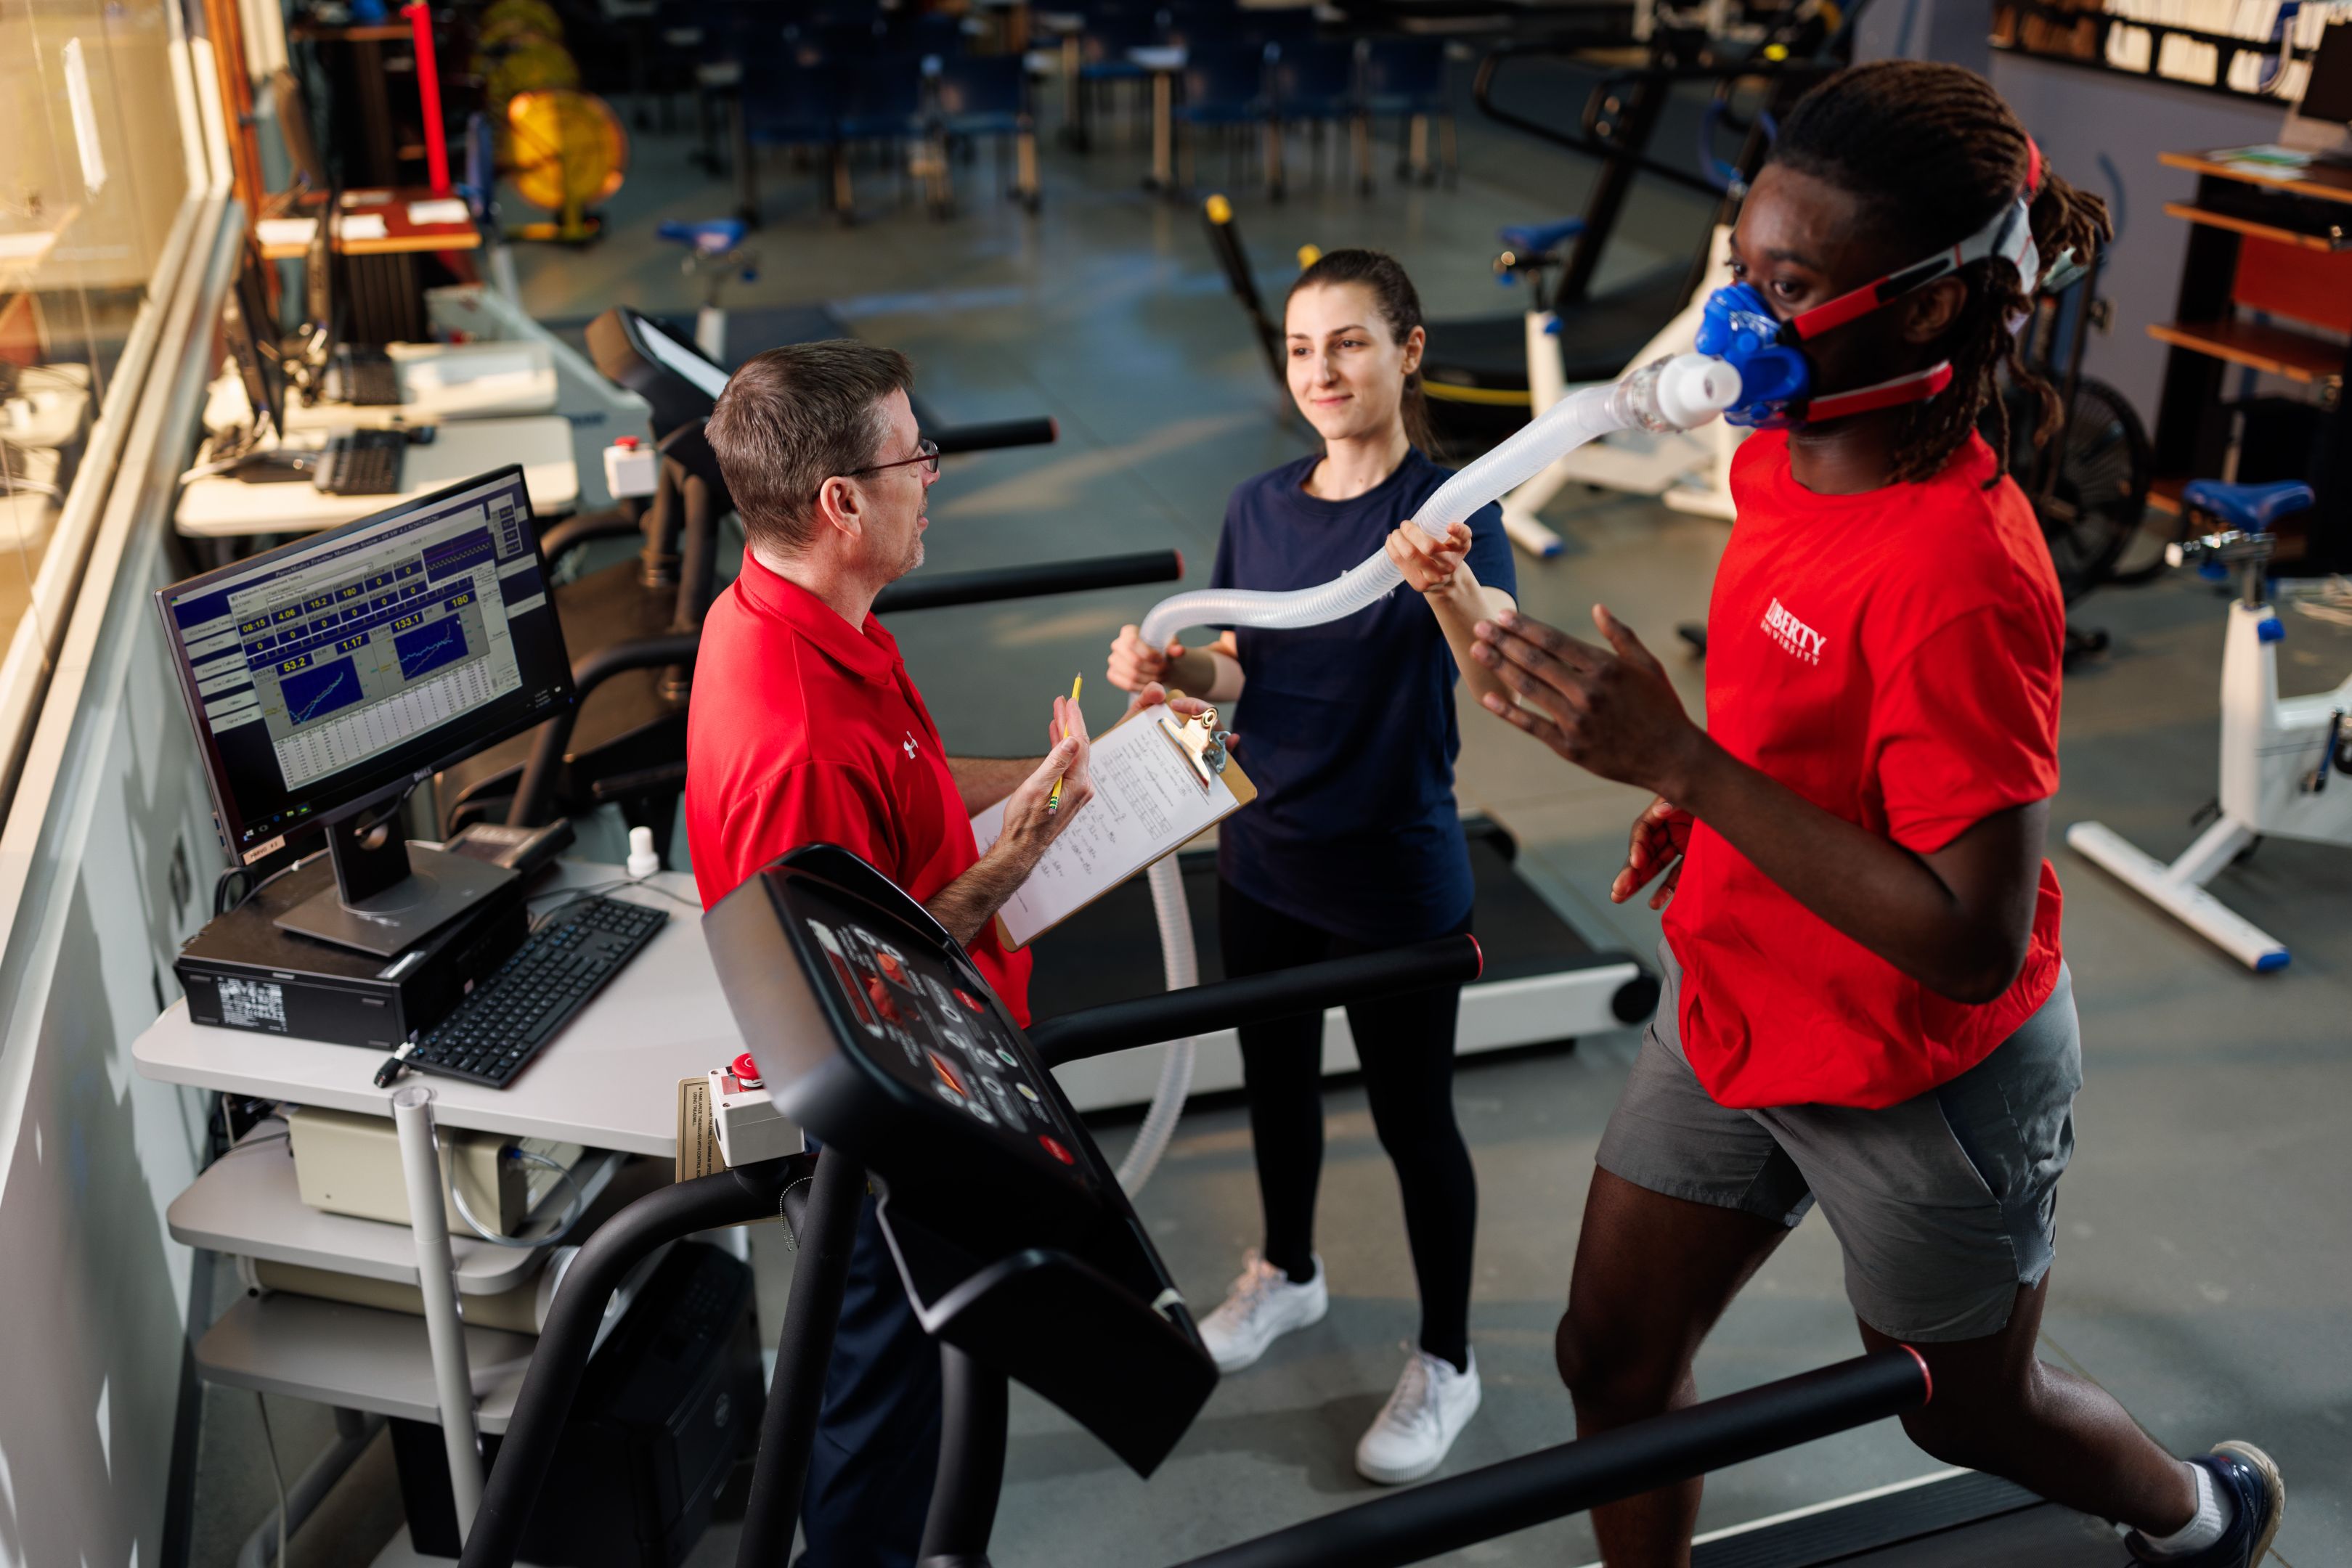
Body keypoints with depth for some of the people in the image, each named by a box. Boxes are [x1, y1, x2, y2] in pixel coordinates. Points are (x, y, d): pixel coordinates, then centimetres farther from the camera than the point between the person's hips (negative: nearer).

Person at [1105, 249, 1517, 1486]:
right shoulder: (1260, 507, 0)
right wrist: (1168, 668, -13)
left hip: (1396, 872, -5)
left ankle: (1446, 1361, 30)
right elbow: (1239, 669, 9)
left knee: (1412, 1117, 9)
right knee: (1275, 1077, 23)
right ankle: (1287, 1272, 50)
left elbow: (1500, 680, -33)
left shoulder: (1449, 504, -17)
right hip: (1263, 857, 6)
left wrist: (1449, 591, -54)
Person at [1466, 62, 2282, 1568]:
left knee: (1968, 1406, 22)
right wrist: (1703, 807, -1)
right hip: (1735, 1019, 7)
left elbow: (1973, 943, -32)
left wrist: (1682, 761, -36)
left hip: (1923, 1086, -6)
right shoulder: (1783, 459, -7)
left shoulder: (1961, 577, -32)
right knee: (1613, 1357, 14)